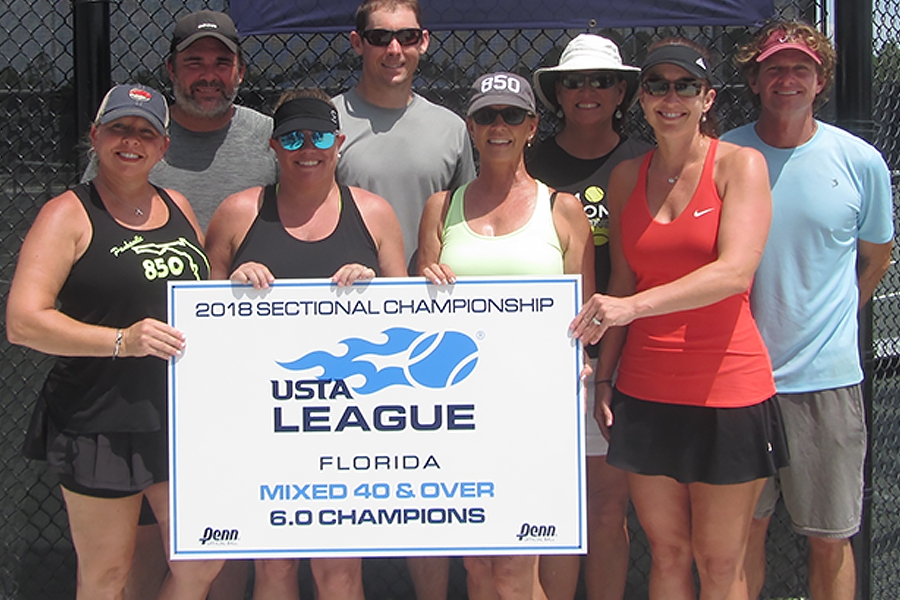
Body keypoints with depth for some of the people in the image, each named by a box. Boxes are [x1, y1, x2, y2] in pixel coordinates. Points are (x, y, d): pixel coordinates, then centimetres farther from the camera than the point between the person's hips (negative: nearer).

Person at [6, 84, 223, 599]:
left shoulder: (178, 207, 12)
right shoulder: (69, 215, -6)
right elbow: (23, 321, -16)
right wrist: (121, 341, -25)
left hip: (184, 418, 6)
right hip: (100, 425, -5)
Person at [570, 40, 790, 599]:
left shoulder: (740, 164, -5)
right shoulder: (628, 176, 9)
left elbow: (736, 271, -19)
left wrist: (635, 305, -28)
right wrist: (603, 375, 5)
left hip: (727, 390, -4)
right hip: (645, 391, 4)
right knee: (666, 553, 13)